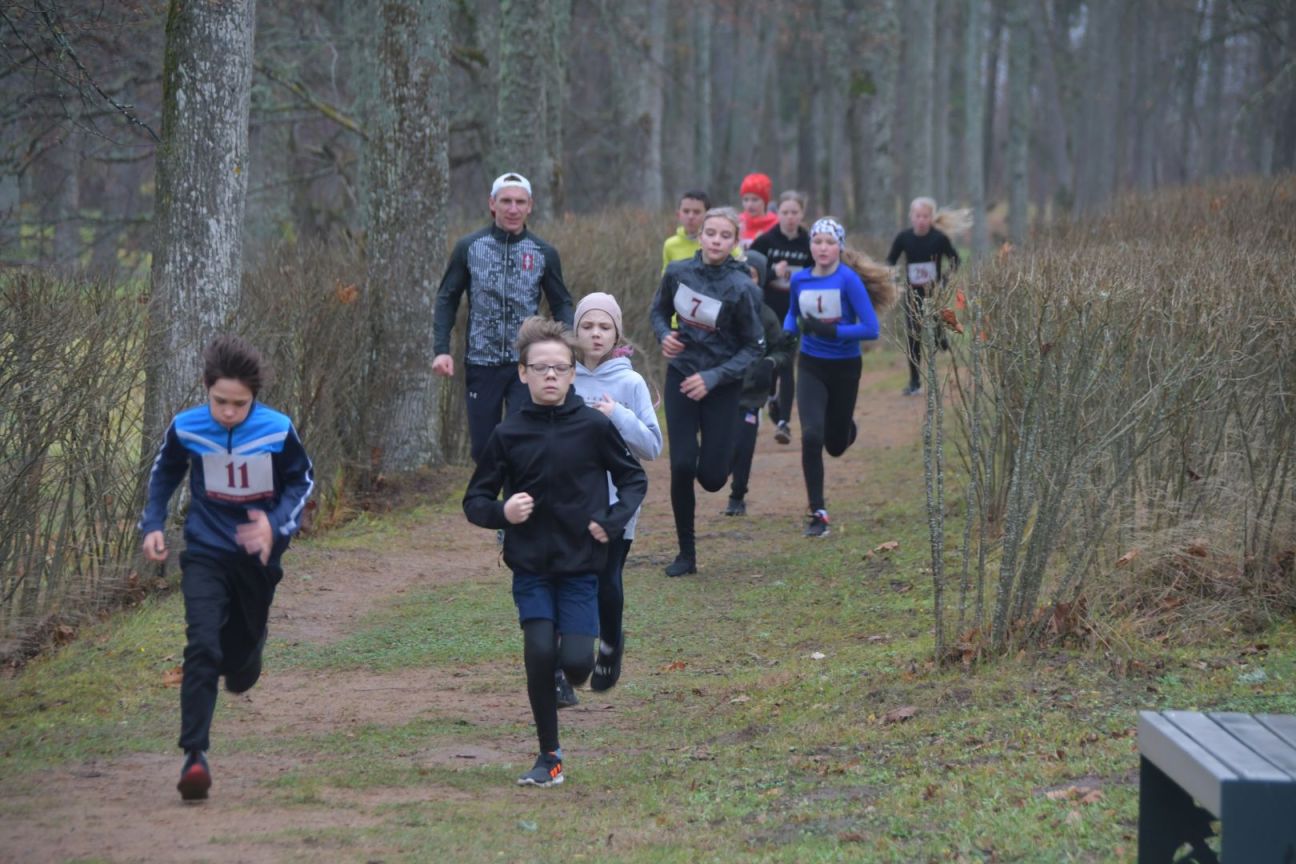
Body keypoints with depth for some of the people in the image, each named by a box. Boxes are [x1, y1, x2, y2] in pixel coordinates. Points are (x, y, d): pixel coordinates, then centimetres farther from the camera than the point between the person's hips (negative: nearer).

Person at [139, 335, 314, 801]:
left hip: (257, 556, 1)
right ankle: (194, 754, -19)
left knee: (241, 654, 12)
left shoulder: (277, 431, -15)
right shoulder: (186, 428, -11)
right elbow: (163, 474, 9)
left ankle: (244, 656, 52)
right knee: (202, 647, -20)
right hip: (206, 553, -1)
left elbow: (302, 481, -1)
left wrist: (276, 526, -17)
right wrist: (153, 524, -4)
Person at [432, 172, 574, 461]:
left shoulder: (544, 253, 3)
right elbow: (447, 300, 6)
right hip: (481, 364, 1)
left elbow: (561, 305, 9)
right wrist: (441, 349, -7)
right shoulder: (469, 248, 2)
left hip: (526, 364, -1)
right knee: (483, 448, 7)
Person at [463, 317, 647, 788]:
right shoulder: (508, 435, -1)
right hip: (530, 567, 1)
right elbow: (474, 501, 6)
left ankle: (562, 685, 28)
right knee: (539, 652, -13)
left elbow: (634, 479, 9)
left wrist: (613, 521, -8)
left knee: (576, 661, -12)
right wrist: (502, 512, -15)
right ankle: (549, 755, 5)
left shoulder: (594, 427, -3)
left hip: (581, 566, -1)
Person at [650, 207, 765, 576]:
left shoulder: (740, 288, -17)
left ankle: (722, 447, 35)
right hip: (681, 377, 2)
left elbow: (754, 347, -10)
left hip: (721, 385, -2)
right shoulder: (678, 272, -7)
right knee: (682, 466, -9)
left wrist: (712, 378, -20)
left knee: (711, 477, -4)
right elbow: (658, 311, 12)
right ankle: (686, 553, 6)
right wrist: (664, 335, -10)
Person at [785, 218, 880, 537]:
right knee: (811, 436, -18)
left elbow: (871, 329, -20)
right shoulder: (800, 280, -3)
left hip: (844, 368, -2)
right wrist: (786, 333, -2)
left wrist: (830, 331, -27)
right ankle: (818, 514, -9)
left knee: (836, 445, 12)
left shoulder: (848, 280, -16)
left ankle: (847, 427, 52)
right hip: (811, 367, 2)